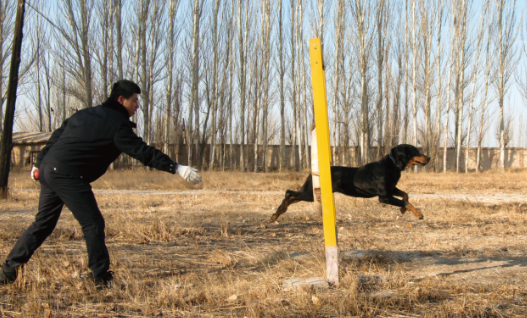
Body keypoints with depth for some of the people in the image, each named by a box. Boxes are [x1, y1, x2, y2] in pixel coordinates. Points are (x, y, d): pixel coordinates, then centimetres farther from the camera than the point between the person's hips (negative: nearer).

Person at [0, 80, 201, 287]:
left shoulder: (86, 114, 19)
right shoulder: (117, 125, -7)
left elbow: (56, 137, 23)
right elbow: (143, 152, -14)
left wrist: (40, 164, 31)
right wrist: (177, 168, -16)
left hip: (48, 171, 9)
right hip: (69, 176, -9)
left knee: (43, 223, 18)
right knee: (93, 224, -1)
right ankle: (100, 276, 1)